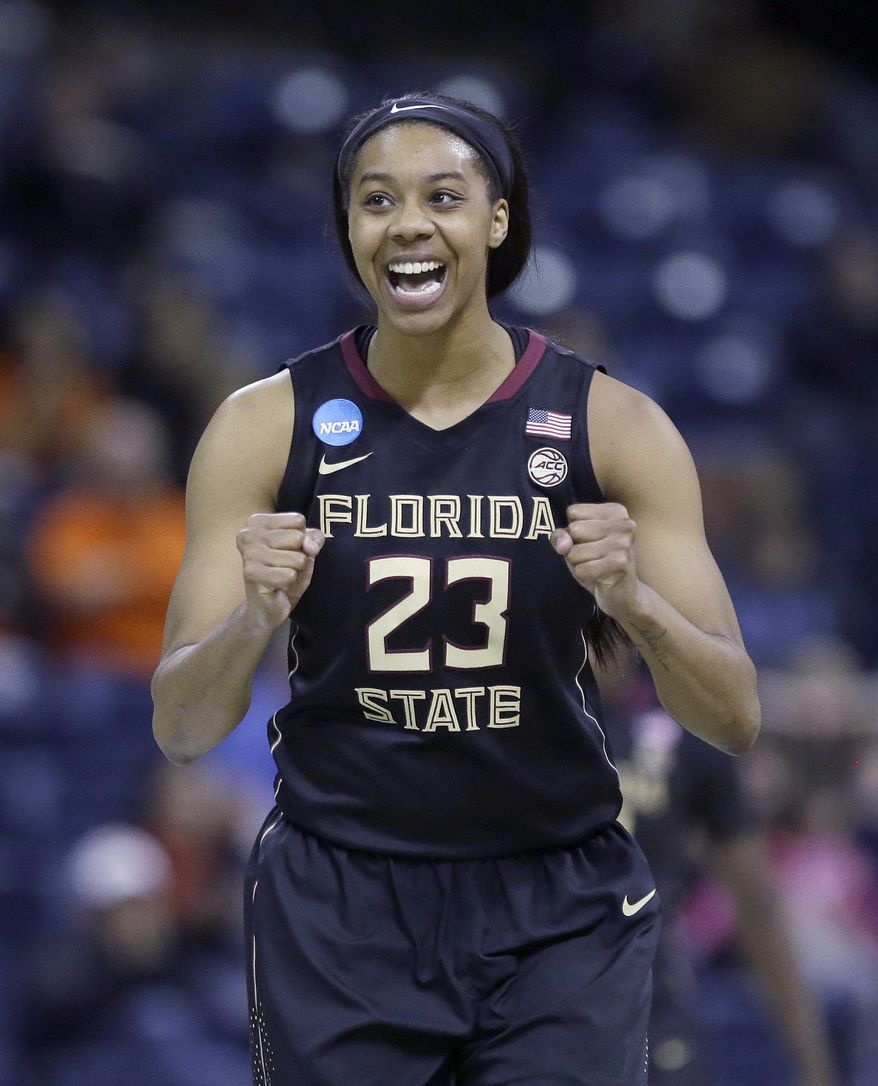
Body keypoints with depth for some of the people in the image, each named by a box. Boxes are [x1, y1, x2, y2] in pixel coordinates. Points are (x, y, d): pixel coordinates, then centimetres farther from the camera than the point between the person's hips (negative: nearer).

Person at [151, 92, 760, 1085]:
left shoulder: (611, 425, -4)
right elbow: (180, 731, -4)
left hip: (560, 916, 0)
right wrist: (253, 620, -26)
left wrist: (635, 601, -25)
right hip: (339, 913, 0)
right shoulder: (267, 426, -4)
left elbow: (733, 720, -5)